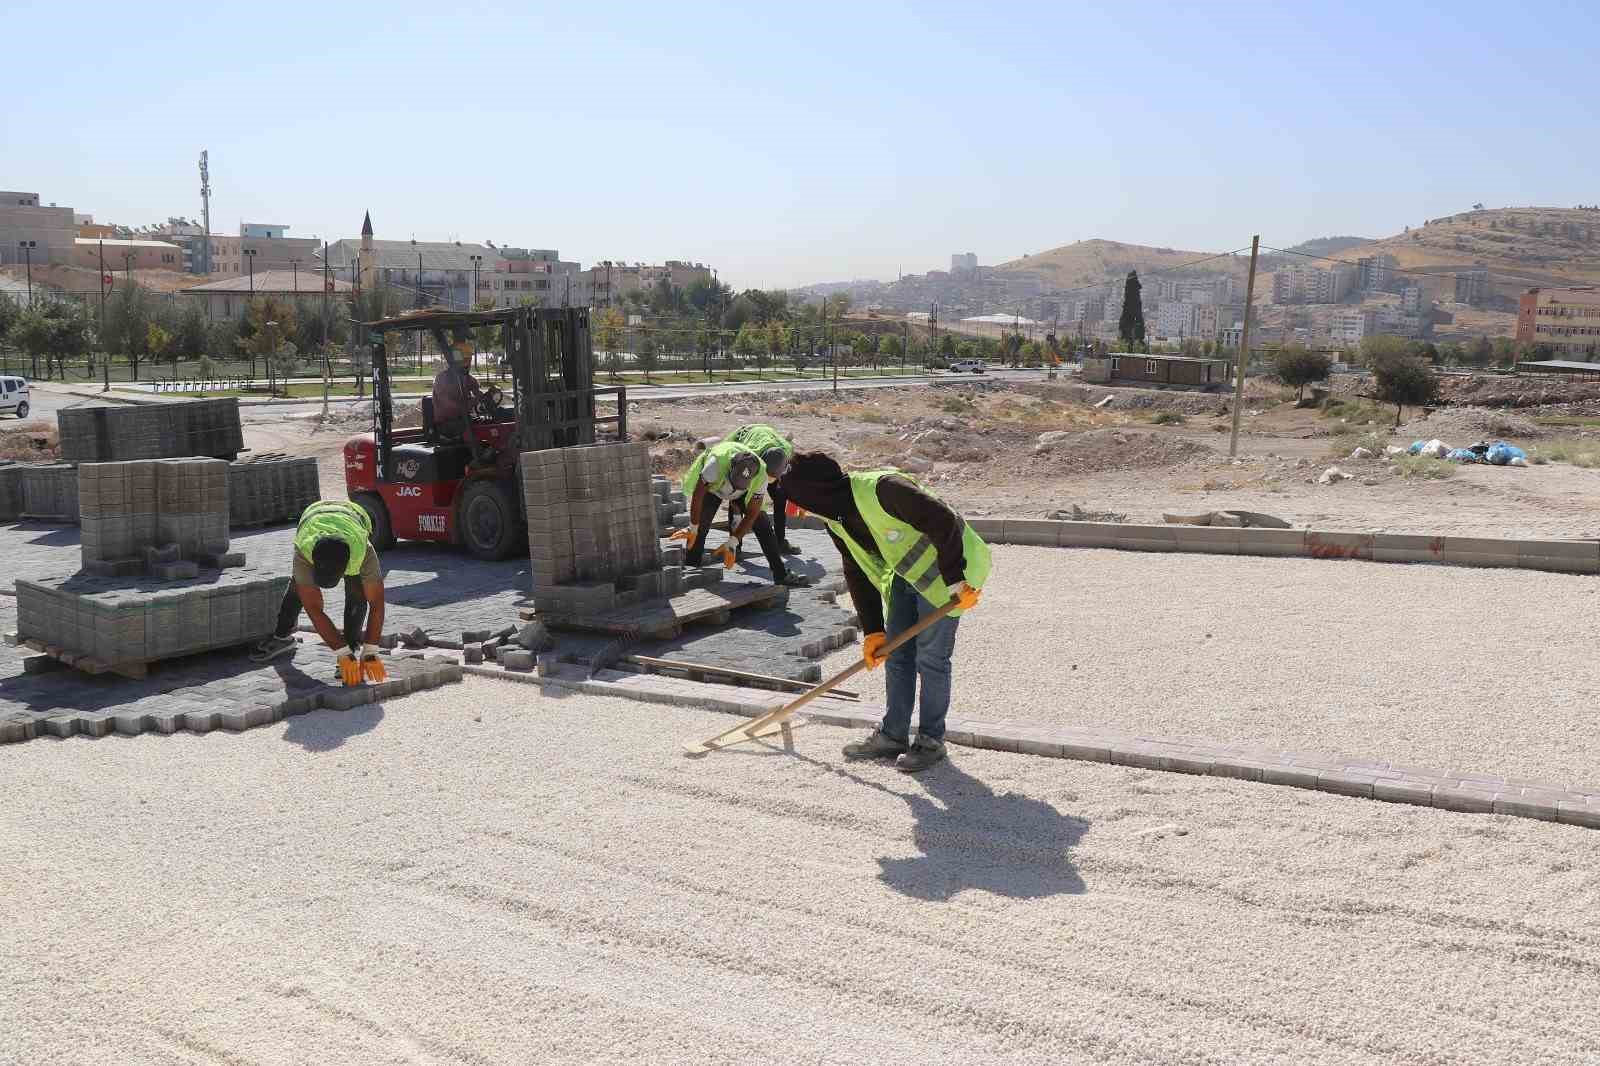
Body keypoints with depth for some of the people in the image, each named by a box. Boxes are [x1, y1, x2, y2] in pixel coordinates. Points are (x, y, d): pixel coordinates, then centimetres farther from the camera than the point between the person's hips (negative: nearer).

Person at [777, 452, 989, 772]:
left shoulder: (882, 488, -32)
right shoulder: (835, 519, -3)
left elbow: (945, 523, -31)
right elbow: (858, 574, 4)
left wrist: (956, 581, -27)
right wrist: (872, 631, 0)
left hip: (945, 572, -8)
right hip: (903, 575, 8)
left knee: (931, 657, -4)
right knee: (896, 654, 10)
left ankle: (931, 740, 9)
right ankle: (892, 735, 21)